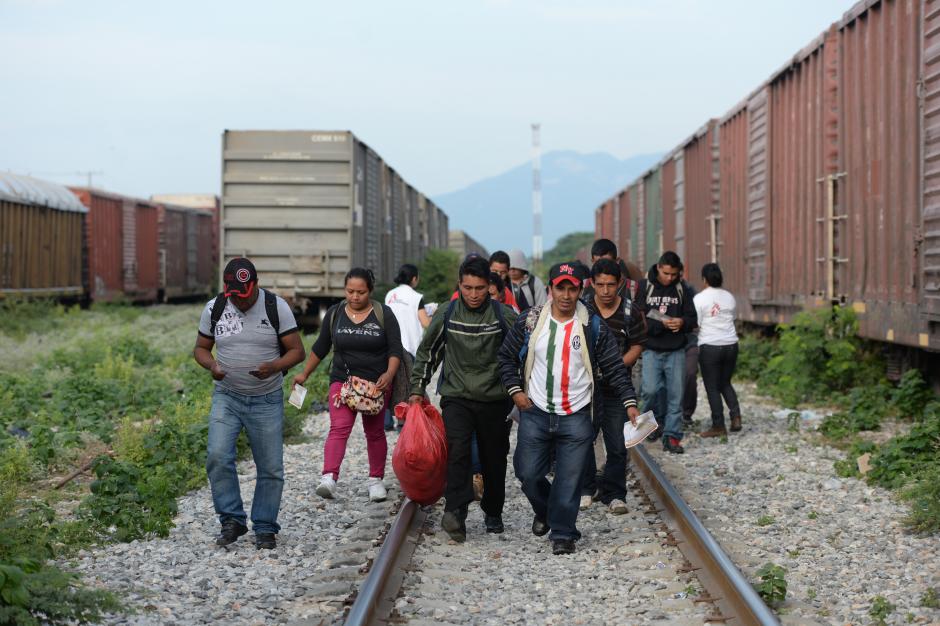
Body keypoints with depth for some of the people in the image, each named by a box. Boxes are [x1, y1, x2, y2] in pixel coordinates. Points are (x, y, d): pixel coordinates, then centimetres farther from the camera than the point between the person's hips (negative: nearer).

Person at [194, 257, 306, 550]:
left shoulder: (276, 307, -8)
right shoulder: (214, 309, -1)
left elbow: (297, 351, -5)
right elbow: (201, 348, 9)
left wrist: (273, 367, -26)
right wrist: (212, 365, -15)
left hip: (267, 400, -1)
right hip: (227, 397, 1)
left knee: (270, 468, 2)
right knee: (218, 456, -18)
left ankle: (265, 528, 16)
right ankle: (232, 520, -5)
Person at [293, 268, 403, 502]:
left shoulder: (384, 314, -3)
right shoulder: (334, 314, 4)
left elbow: (395, 349, -5)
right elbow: (320, 347, 14)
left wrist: (389, 374, -21)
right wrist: (305, 374, 14)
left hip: (376, 384, 0)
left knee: (374, 432, 8)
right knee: (339, 428, -16)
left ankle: (376, 480, 21)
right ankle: (329, 478, -29)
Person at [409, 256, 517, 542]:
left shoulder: (505, 316, -4)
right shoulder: (445, 315, 1)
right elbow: (427, 353, 14)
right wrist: (417, 389, 11)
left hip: (495, 400, 0)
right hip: (456, 398, 0)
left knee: (494, 459, 8)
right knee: (457, 450, -21)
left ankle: (493, 513, 27)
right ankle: (455, 512, -30)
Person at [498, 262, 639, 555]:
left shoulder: (593, 326, -2)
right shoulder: (530, 322, 0)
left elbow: (615, 368, 2)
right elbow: (506, 357, 11)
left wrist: (629, 402, -6)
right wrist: (515, 390, 0)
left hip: (576, 418, -1)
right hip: (535, 413, 1)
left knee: (569, 479, -2)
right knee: (528, 473, 4)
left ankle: (562, 533, 11)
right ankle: (544, 512, 34)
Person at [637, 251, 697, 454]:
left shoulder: (681, 289, 8)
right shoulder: (644, 287, -2)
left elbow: (692, 319, 11)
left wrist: (682, 322, -12)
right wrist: (661, 324, -20)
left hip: (676, 351, 3)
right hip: (652, 350, -3)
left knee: (676, 395, 0)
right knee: (650, 389, -14)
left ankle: (672, 436, 6)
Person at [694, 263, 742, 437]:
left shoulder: (700, 298, -9)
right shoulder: (729, 297, 7)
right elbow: (733, 317, 14)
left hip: (710, 346, -5)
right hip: (731, 344, 5)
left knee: (712, 387, 2)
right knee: (725, 383, 19)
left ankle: (718, 426, 3)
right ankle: (735, 416, 1)